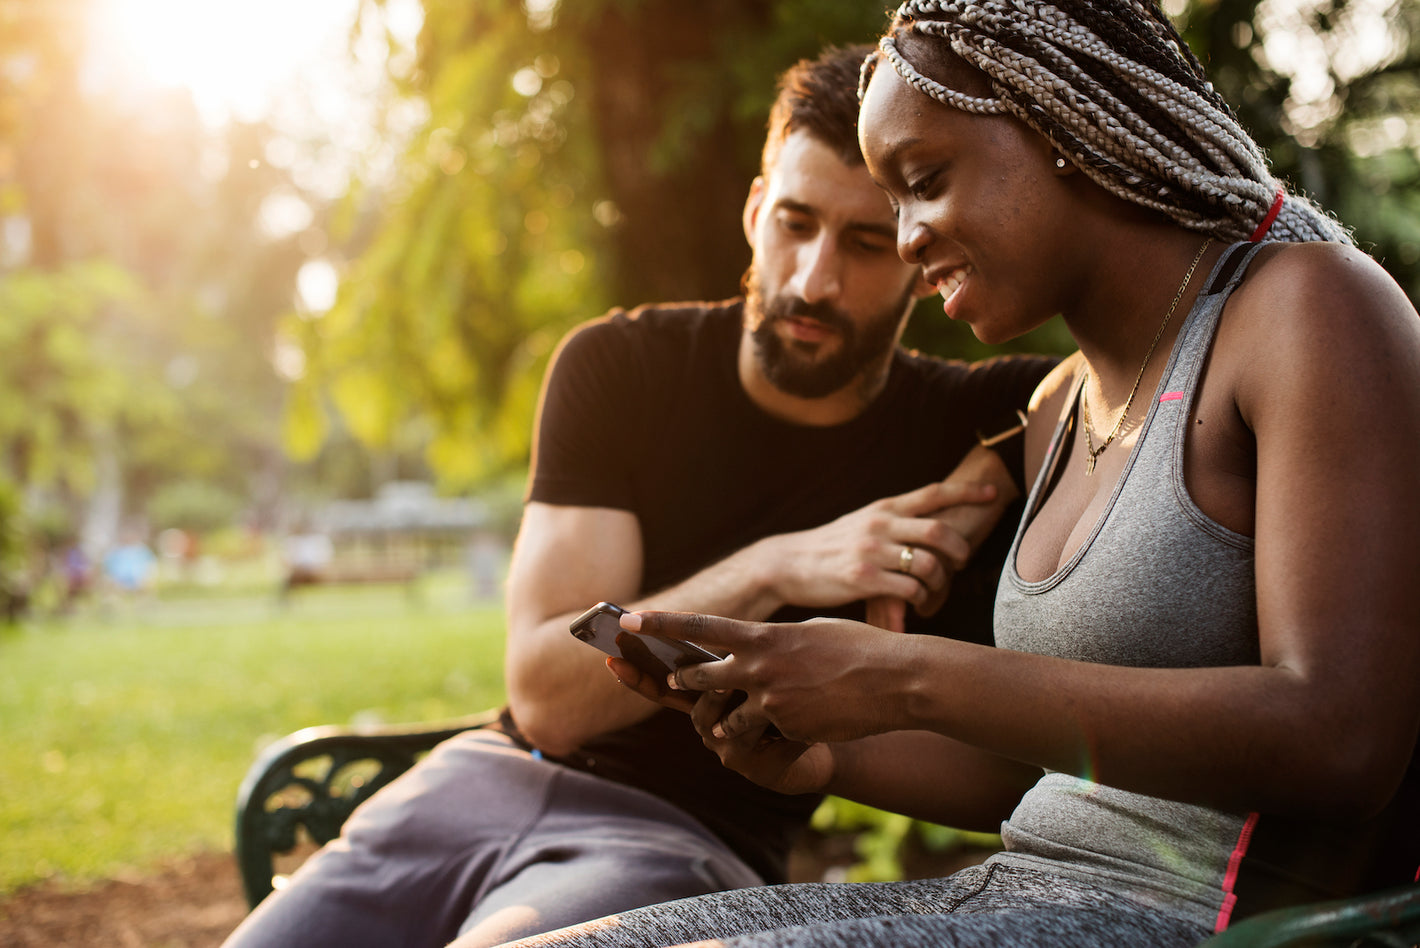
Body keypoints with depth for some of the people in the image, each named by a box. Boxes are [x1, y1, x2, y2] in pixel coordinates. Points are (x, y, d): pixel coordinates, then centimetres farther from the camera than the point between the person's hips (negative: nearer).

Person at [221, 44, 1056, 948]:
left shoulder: (966, 429, -2)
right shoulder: (619, 365, 0)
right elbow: (548, 692, -8)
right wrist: (774, 574, -20)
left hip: (689, 843, -3)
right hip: (487, 778, 3)